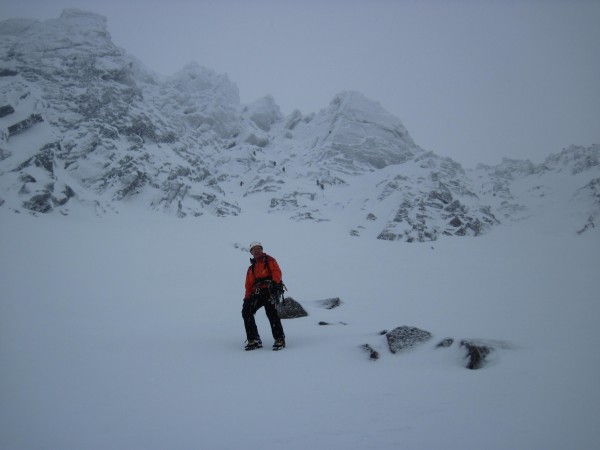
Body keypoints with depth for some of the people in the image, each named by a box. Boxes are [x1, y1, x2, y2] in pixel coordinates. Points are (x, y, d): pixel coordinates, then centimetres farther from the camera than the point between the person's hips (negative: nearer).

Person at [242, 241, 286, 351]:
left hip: (269, 290, -6)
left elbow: (277, 271, -4)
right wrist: (247, 299, 10)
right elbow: (249, 285, 25)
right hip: (257, 293, 6)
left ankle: (279, 339, -20)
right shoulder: (251, 268, 30)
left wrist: (274, 283, -23)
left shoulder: (268, 260, 14)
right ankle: (253, 340, -10)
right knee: (246, 311, -12)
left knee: (270, 311, -25)